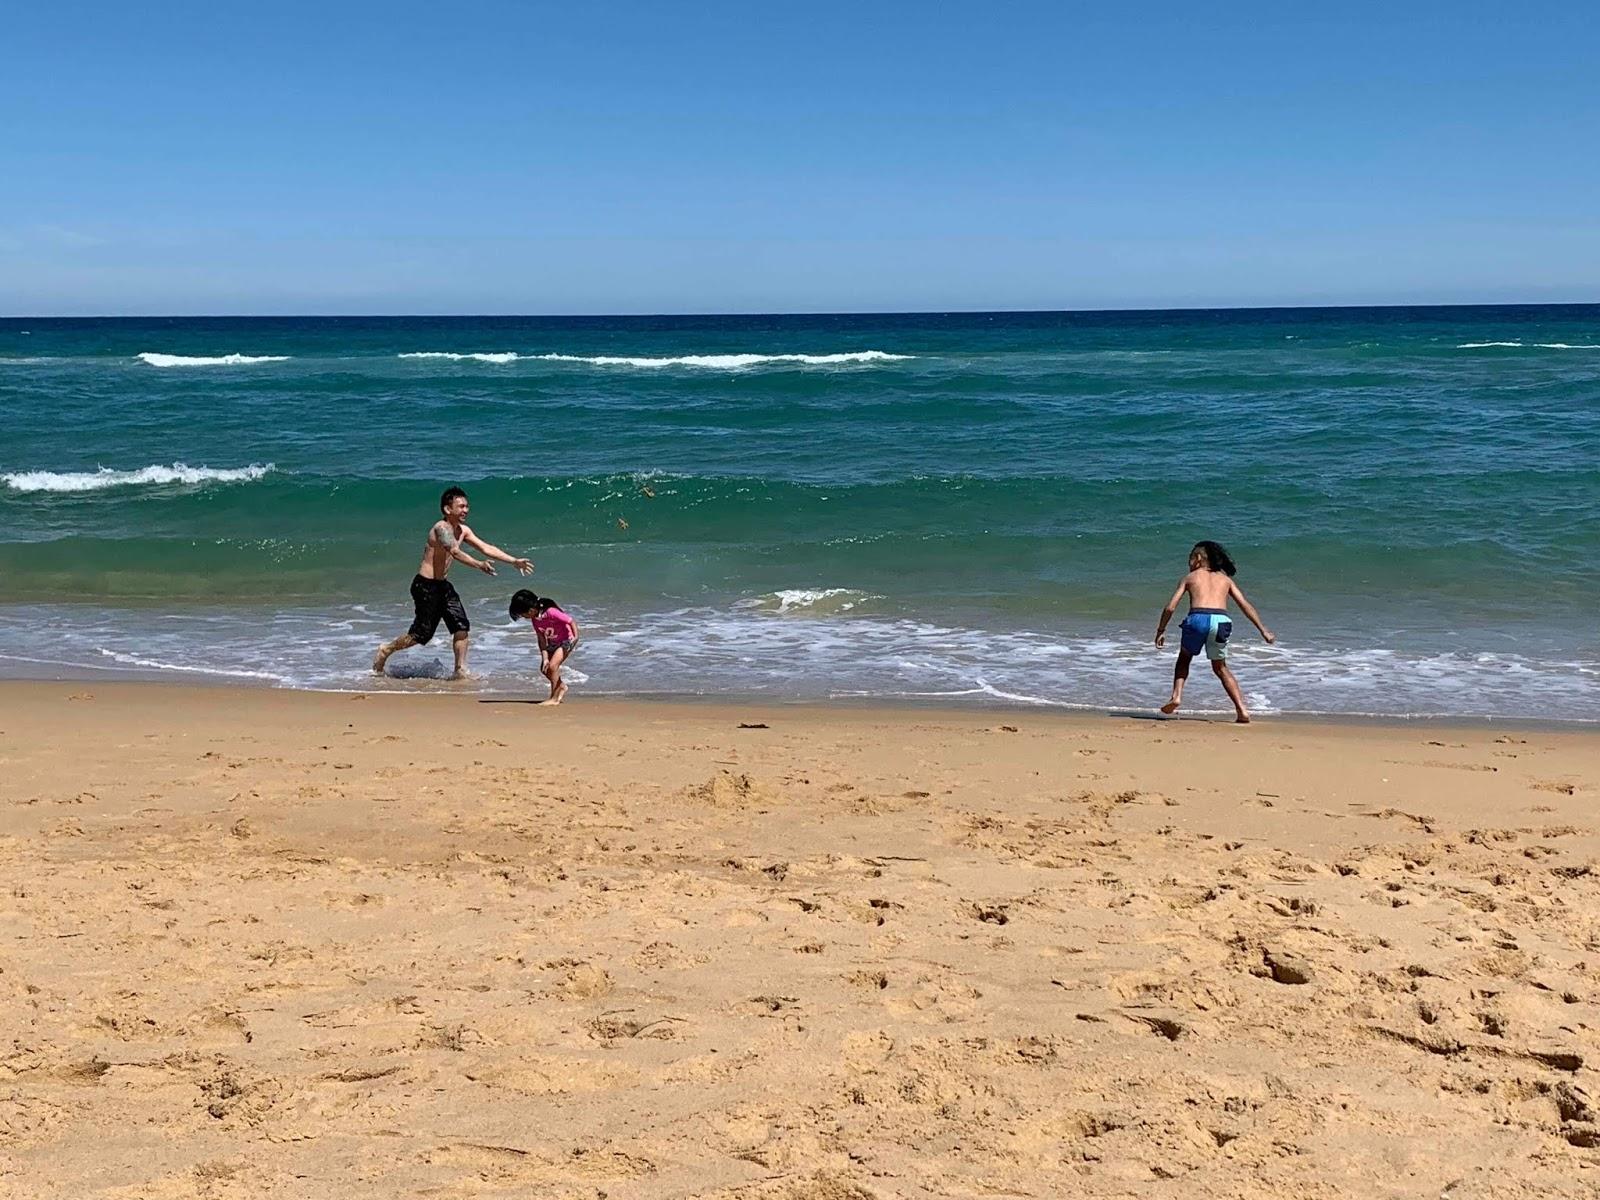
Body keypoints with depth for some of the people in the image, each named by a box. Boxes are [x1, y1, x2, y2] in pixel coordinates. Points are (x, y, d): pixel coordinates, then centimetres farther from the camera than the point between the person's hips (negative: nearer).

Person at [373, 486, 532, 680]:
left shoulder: (463, 530, 7)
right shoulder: (441, 528, -20)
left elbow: (487, 548, 9)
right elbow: (455, 553, -36)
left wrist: (514, 561, 2)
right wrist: (479, 565, -49)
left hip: (442, 585, 8)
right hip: (425, 585, -8)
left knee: (462, 626, -2)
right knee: (423, 633, -1)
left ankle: (460, 671, 3)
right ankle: (386, 650, 20)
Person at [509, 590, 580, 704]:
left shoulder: (551, 612, -32)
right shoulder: (535, 618, -8)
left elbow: (572, 622, -27)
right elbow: (542, 639, -6)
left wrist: (575, 637, -41)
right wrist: (545, 658, -12)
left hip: (567, 640, -8)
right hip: (552, 643, 8)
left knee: (552, 666, -19)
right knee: (544, 668, 7)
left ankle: (554, 698, -8)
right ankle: (561, 686, 32)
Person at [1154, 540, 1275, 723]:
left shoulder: (1189, 578, 20)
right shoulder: (1225, 579, 26)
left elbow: (1170, 607, 13)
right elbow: (1246, 605, 17)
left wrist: (1161, 630, 22)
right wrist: (1263, 630, 18)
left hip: (1198, 618, -2)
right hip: (1221, 620, 2)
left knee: (1184, 658, 26)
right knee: (1221, 667, 21)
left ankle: (1176, 696, 7)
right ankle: (1242, 710, 9)